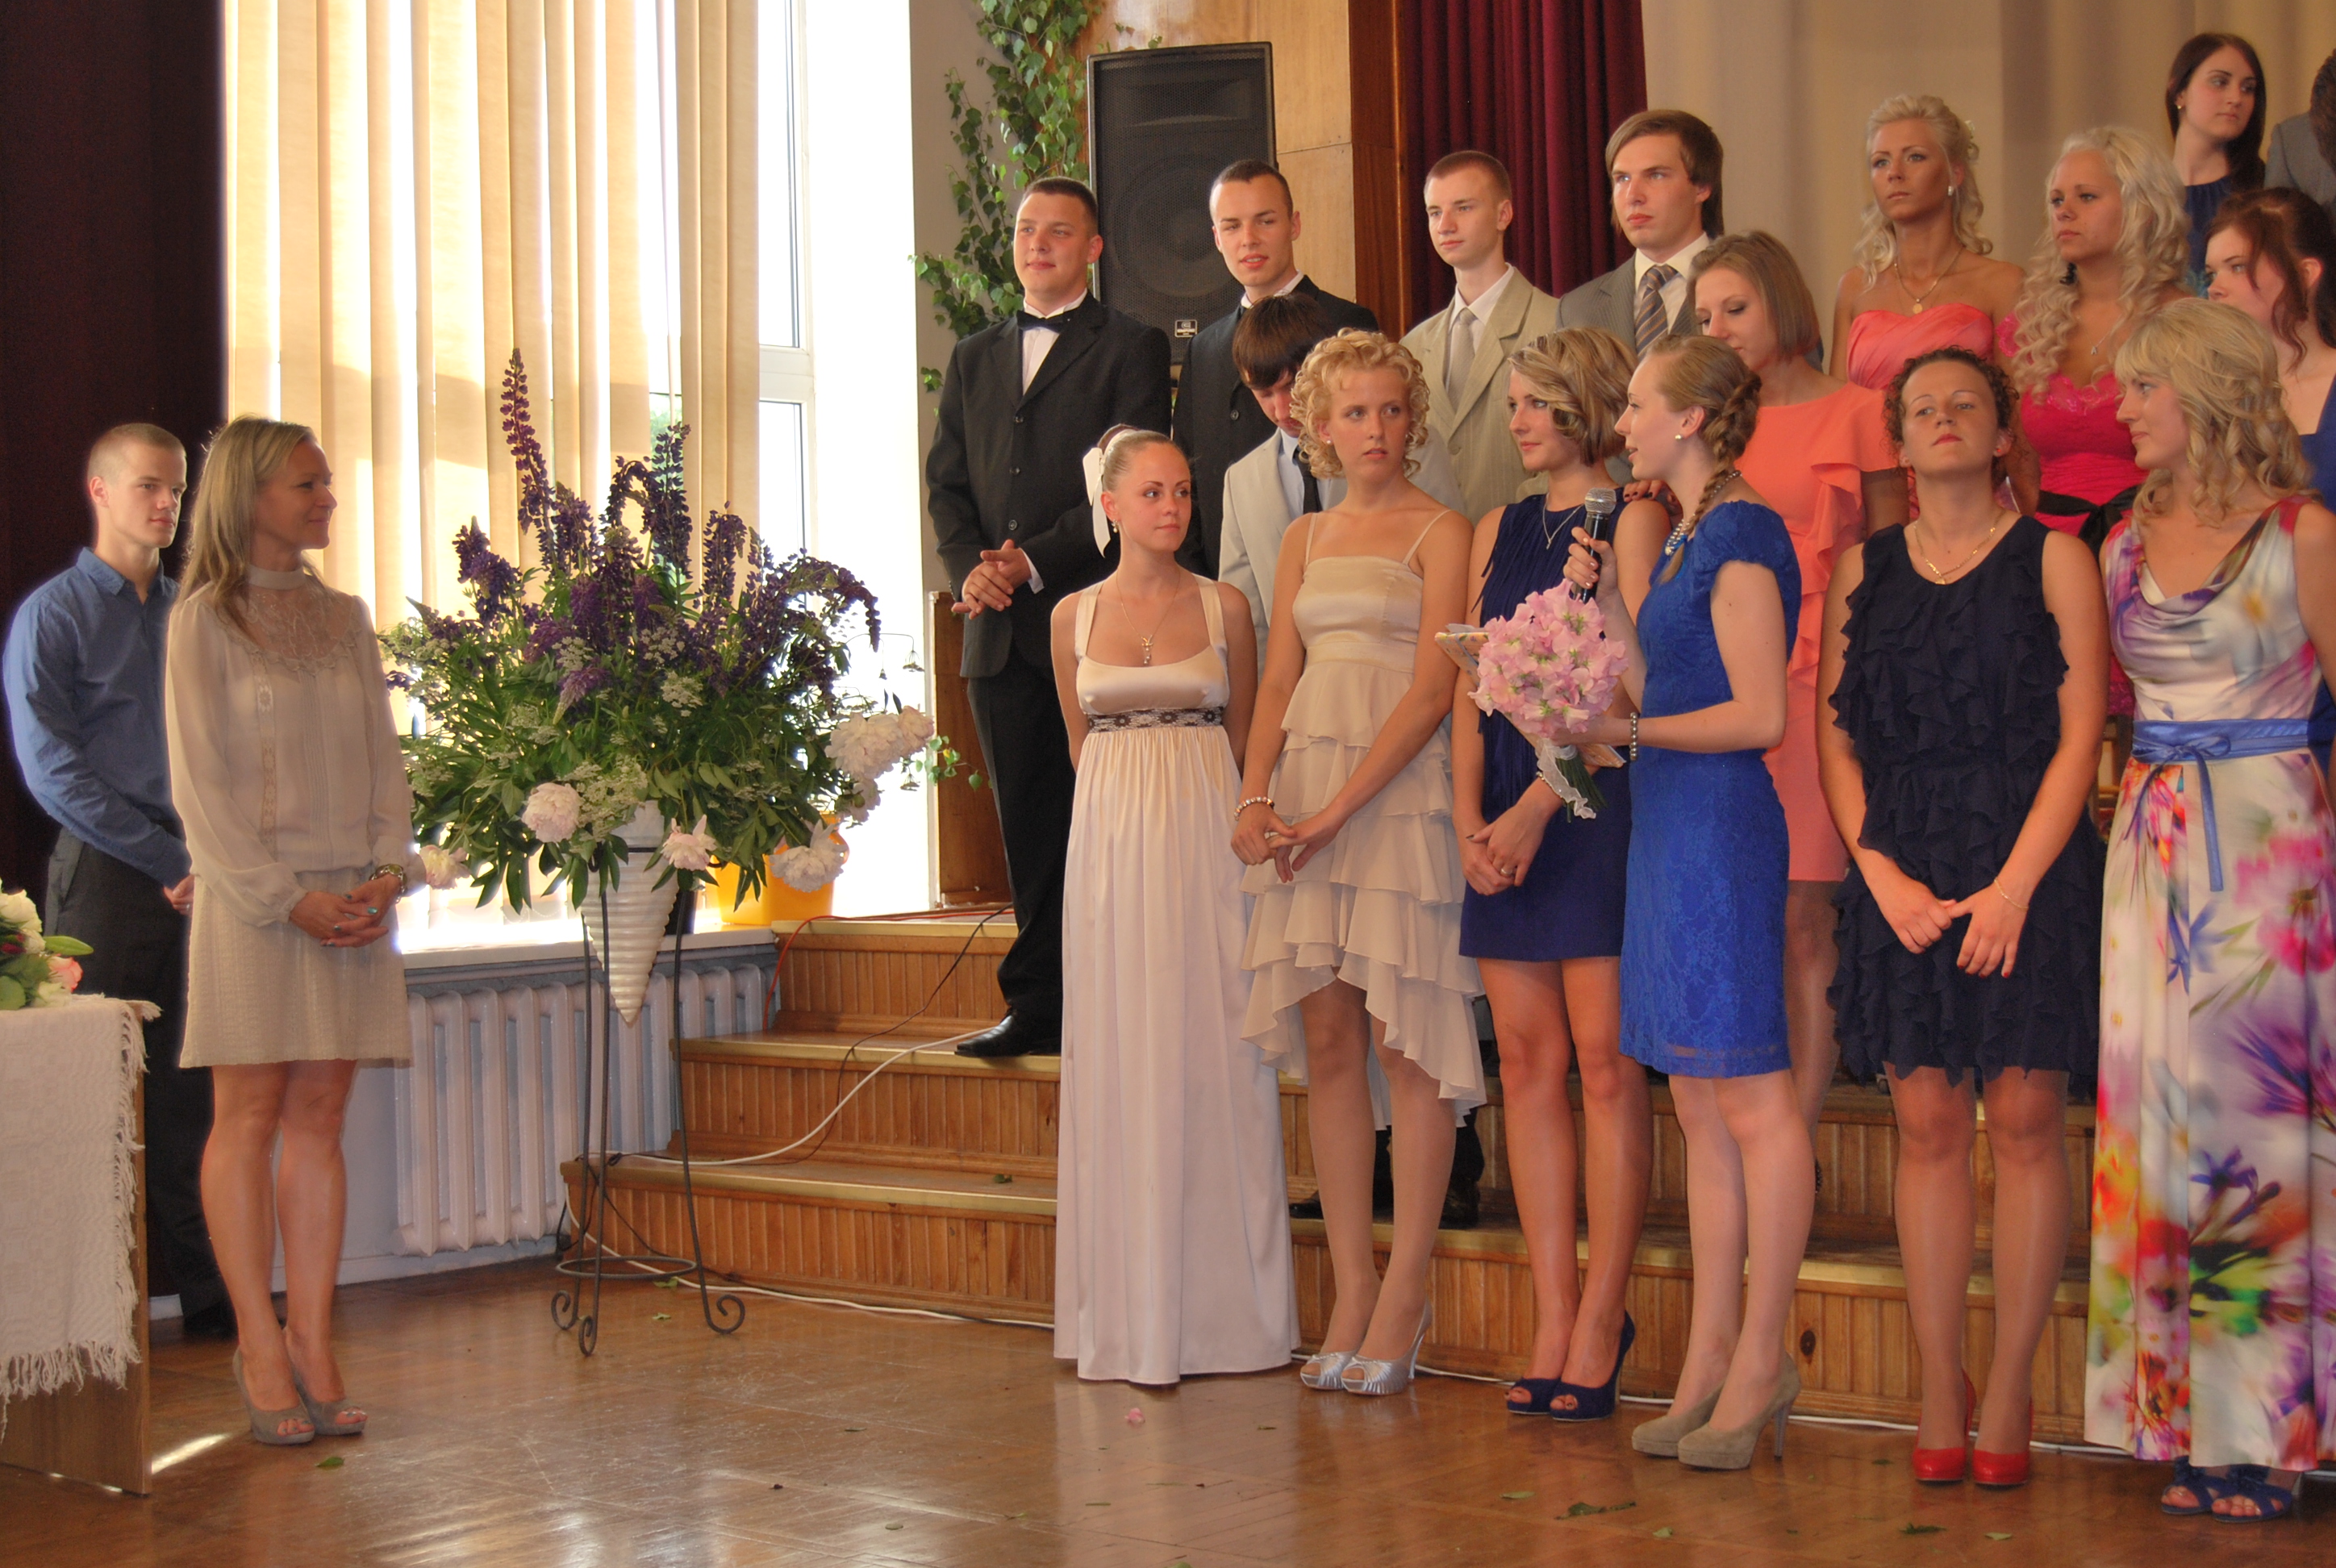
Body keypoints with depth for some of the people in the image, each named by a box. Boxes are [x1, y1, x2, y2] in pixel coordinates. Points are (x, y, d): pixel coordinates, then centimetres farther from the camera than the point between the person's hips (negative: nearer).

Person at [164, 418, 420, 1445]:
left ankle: (310, 1339, 5)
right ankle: (258, 1346, -1)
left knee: (318, 1121, 4)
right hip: (250, 898, -4)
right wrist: (287, 897, -13)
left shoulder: (345, 620, 14)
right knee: (249, 1116, -3)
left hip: (353, 904, 4)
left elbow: (384, 763, 13)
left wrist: (388, 874, -3)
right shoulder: (204, 619, 0)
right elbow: (200, 784, -6)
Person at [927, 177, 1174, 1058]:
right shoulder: (973, 360, 21)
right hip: (999, 629, 5)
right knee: (1028, 825, 7)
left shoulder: (1131, 350, 3)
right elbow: (945, 484, 15)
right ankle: (1039, 1009, 10)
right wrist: (971, 567, -5)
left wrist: (1032, 561, -15)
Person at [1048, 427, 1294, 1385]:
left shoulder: (1224, 608, 5)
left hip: (1209, 841, -1)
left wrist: (1242, 826, 9)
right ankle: (1134, 1317, 8)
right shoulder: (1074, 617, 7)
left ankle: (1222, 1304, 6)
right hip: (1112, 842, 1)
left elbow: (1245, 737, 12)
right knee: (1123, 1066, 2)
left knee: (1214, 1059, -1)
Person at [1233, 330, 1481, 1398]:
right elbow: (1278, 682, 13)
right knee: (1326, 1039, 3)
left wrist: (1337, 810, -15)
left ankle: (1405, 1293, 0)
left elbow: (1432, 691, -9)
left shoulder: (1441, 533, 0)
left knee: (1404, 1037, -5)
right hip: (1305, 804, 5)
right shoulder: (1304, 543, 18)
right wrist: (1255, 798, -5)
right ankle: (1351, 1287, 8)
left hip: (1399, 792, -5)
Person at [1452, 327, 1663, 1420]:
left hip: (1596, 805, -6)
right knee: (1527, 1061, 4)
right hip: (1504, 816, 6)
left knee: (1605, 1062, -5)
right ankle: (1554, 1320, 8)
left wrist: (1537, 808, -14)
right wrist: (1470, 817, -1)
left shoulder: (1631, 518, -2)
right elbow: (1472, 686, 13)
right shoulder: (1500, 531, 18)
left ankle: (1601, 1320, 0)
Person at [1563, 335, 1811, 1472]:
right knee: (1699, 1107, 10)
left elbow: (1759, 714, -17)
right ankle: (1710, 1364, 15)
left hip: (1722, 826, -10)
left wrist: (1626, 730, -11)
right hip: (1669, 828, 10)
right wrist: (1609, 604, 8)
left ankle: (1759, 1362, 2)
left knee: (1750, 1101, -4)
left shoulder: (1743, 534, -11)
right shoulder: (1685, 538, 17)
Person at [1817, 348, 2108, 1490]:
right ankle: (1939, 1392, 7)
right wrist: (1884, 874, -5)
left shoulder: (2052, 559, 3)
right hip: (1901, 874, 2)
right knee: (1927, 1127, 2)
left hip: (2029, 867, -2)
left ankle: (2007, 1395, 4)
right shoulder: (1863, 568, 12)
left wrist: (2014, 884, -13)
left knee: (2024, 1125, -2)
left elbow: (2080, 735, -4)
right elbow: (1836, 737, 9)